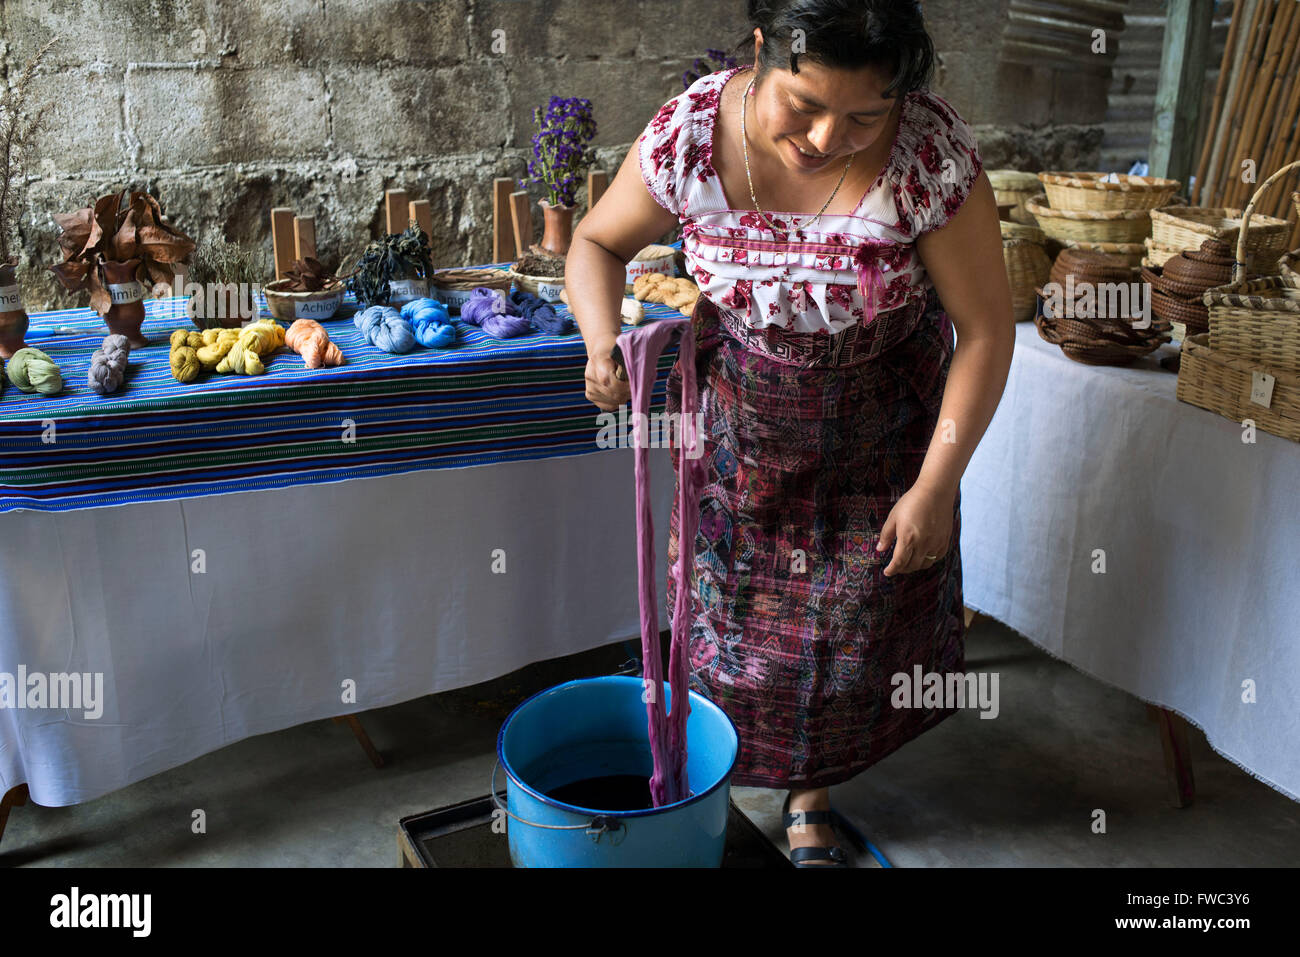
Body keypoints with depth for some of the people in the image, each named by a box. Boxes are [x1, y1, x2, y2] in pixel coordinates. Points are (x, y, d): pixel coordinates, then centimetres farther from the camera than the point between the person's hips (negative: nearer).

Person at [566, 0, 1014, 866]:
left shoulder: (933, 152, -29)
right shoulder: (689, 136, -25)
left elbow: (987, 325, -20)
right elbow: (598, 243, -6)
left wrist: (937, 484, -20)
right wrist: (602, 346, -26)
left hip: (881, 414, 0)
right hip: (743, 400, 1)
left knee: (853, 618, 10)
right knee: (725, 598, 11)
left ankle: (813, 795, 37)